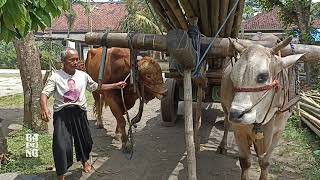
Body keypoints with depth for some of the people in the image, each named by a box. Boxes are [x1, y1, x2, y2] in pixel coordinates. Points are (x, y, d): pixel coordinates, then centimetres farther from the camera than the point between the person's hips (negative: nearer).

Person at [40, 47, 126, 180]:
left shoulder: (83, 75, 4)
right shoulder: (56, 77, -8)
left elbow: (97, 87, 16)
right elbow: (44, 94, -16)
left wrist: (116, 85, 14)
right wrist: (44, 108, -37)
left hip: (80, 113, 4)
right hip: (62, 114, -4)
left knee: (84, 139, 18)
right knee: (61, 146, -12)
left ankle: (84, 161, 51)